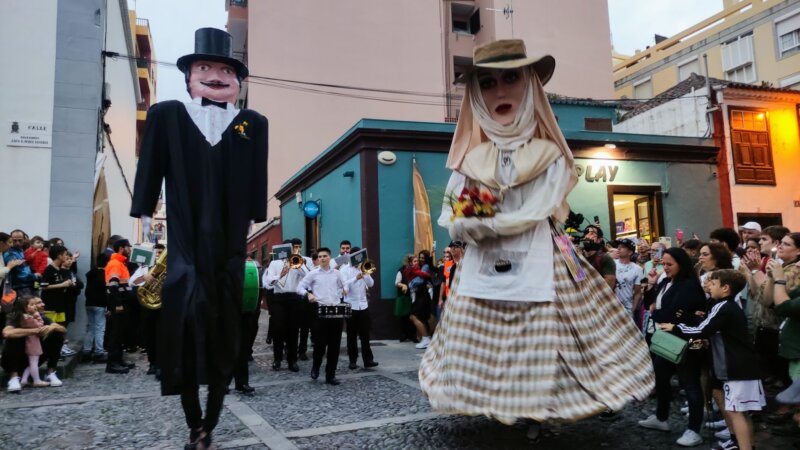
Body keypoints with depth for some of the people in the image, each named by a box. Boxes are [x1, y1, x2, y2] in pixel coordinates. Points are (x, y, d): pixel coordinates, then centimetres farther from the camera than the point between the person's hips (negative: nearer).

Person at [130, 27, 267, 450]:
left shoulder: (252, 123, 8)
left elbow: (257, 183, 8)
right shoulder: (166, 115, 8)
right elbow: (150, 169, 6)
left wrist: (256, 221, 5)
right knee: (186, 325, -2)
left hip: (229, 245, 1)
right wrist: (144, 213, 2)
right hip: (186, 243, -1)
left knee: (224, 334, 6)